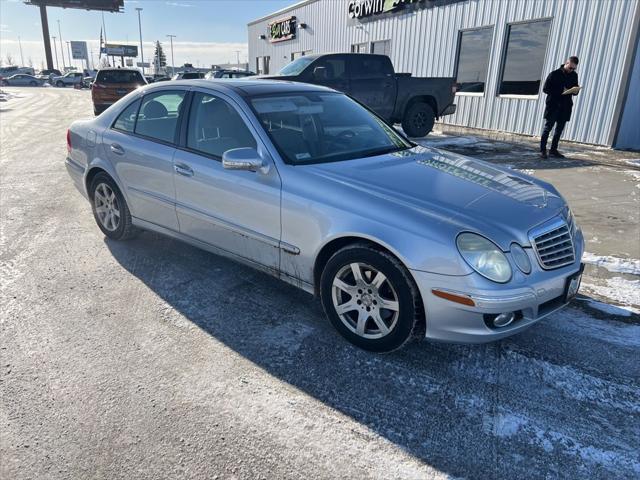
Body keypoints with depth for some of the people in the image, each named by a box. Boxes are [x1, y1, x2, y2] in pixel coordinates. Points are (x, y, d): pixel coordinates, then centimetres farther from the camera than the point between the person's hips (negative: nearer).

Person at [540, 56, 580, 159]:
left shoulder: (574, 75, 11)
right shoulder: (554, 74, -4)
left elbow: (575, 89, 19)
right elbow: (545, 89, -8)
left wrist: (575, 91, -6)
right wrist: (560, 91, -17)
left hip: (565, 107, 5)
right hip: (553, 105, -5)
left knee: (560, 129, 6)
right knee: (548, 127, -5)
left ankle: (553, 150, 12)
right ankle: (542, 150, -1)